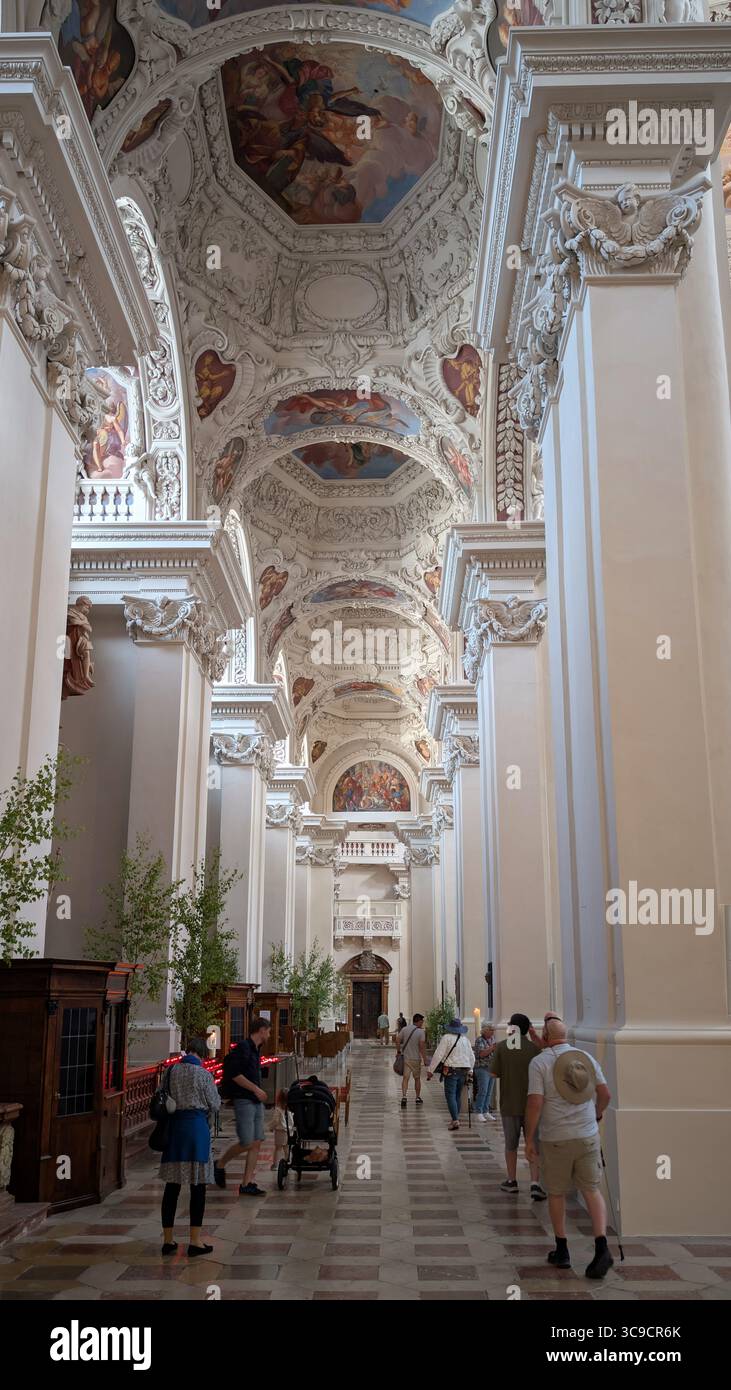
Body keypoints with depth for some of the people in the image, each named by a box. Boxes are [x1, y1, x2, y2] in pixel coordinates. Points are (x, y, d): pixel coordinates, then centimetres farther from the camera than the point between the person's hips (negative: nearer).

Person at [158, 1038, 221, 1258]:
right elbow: (215, 1104, -1)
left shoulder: (171, 1071, 1)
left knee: (172, 1185, 10)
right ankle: (195, 1240, 5)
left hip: (174, 1126, 4)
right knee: (198, 1186, 3)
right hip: (196, 1126, -4)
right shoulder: (204, 1075, -9)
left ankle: (168, 1239, 16)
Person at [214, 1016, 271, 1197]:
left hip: (257, 1102, 9)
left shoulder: (256, 1049, 16)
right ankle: (220, 1164, 15)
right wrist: (256, 1089, -17)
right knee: (246, 1143, -8)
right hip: (244, 1101, -9)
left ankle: (246, 1185, 7)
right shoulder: (243, 1047, -12)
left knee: (256, 1143, 4)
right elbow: (235, 1075, -20)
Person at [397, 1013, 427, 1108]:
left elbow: (397, 1040, -2)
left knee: (405, 1078, 0)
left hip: (405, 1057, 2)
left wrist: (398, 1052, 8)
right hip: (416, 1059, -2)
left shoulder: (404, 1029, 0)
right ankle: (418, 1098, 24)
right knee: (417, 1078, 14)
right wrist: (425, 1059, -11)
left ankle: (404, 1096, -17)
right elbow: (422, 1046, -16)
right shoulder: (421, 1032, -12)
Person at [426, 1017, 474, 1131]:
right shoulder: (466, 1039, 9)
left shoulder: (446, 1038, -9)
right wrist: (469, 1070, 32)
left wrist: (430, 1070, -5)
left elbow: (438, 1055, -11)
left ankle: (455, 1120, -18)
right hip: (464, 1071, 6)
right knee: (457, 1095, 16)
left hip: (451, 1070, -6)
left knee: (450, 1095, -7)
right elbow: (472, 1057, 17)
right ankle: (456, 1118, 21)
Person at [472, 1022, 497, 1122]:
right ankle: (478, 1113, -7)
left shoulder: (492, 1039, 13)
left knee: (489, 1092, 8)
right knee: (482, 1091, -11)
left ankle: (485, 1111, 15)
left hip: (492, 1069, 7)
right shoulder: (479, 1040, -9)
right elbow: (481, 1054, -20)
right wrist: (492, 1048, -26)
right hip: (482, 1068, -7)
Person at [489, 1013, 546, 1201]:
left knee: (510, 1145, 16)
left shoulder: (502, 1047, -7)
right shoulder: (534, 1048, -8)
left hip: (509, 1104, 1)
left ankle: (512, 1182, 28)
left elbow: (494, 1073, -8)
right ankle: (535, 1183, -5)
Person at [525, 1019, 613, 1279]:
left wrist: (529, 1138, -6)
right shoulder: (587, 1057, 2)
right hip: (588, 1136, 2)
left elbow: (535, 1103, -15)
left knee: (556, 1193, 13)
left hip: (555, 1139, -2)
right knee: (592, 1191, 8)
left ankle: (562, 1251, 19)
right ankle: (601, 1247, -7)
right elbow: (605, 1094, 5)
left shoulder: (539, 1062, -9)